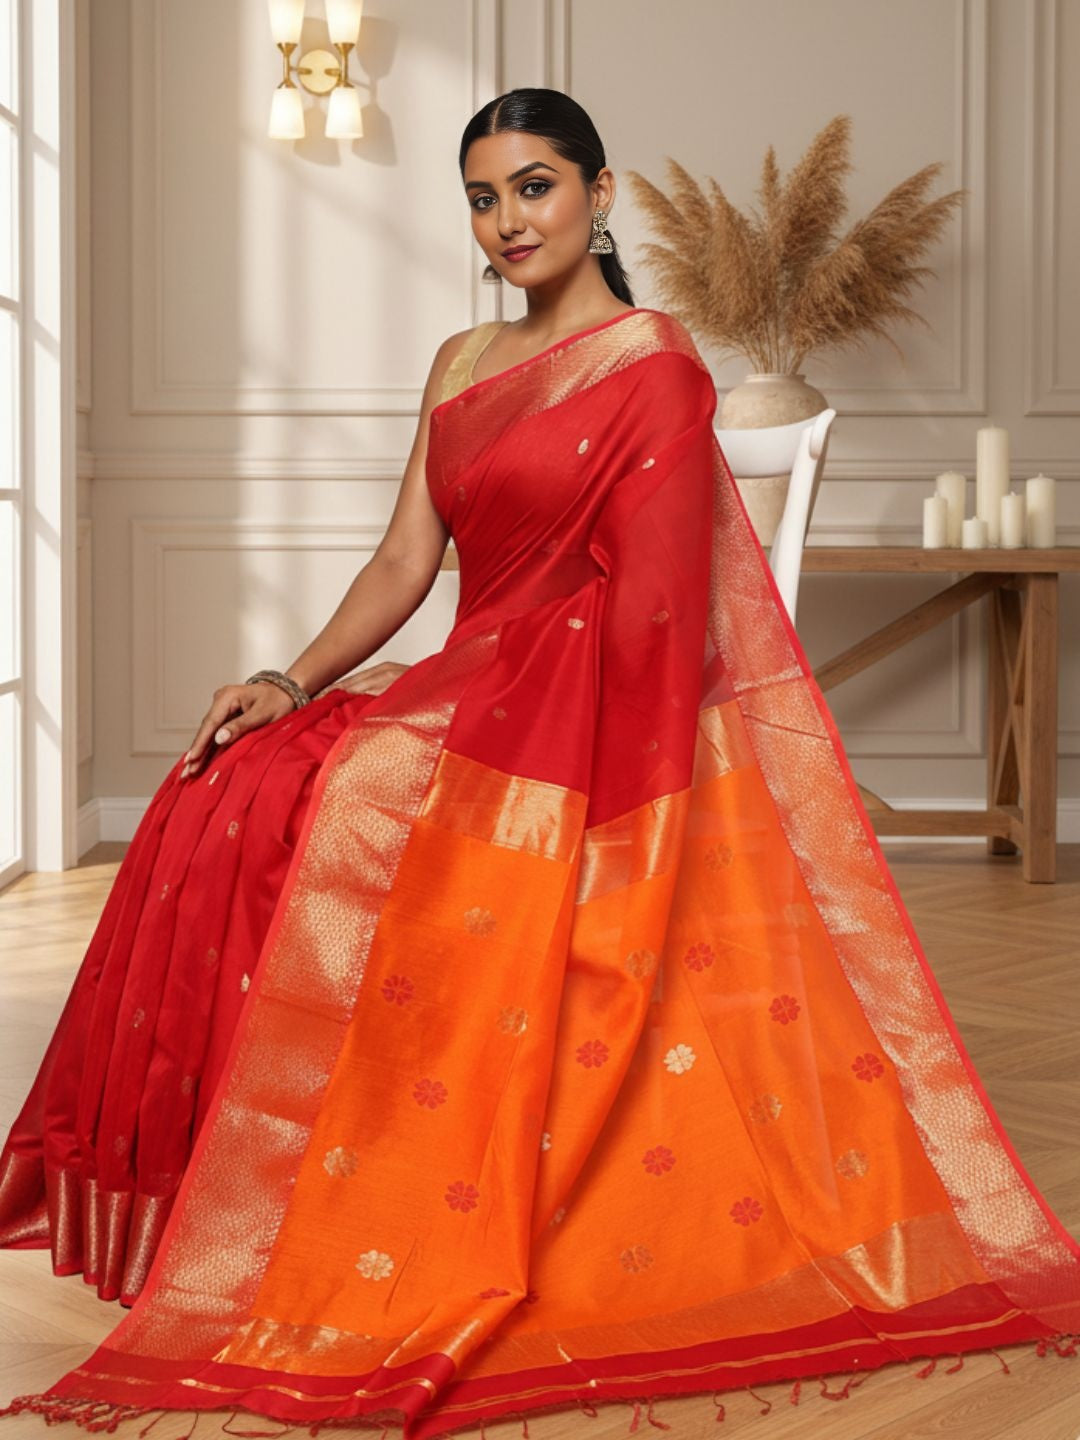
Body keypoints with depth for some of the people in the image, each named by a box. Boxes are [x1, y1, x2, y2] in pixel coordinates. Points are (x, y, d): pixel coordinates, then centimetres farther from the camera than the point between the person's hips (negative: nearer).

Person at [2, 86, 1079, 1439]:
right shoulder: (462, 365, 16)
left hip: (593, 728, -7)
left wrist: (593, 783, -18)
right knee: (242, 795, -13)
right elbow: (405, 563, 10)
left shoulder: (654, 364, -6)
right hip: (476, 704, 7)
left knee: (341, 815, -23)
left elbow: (652, 607, -12)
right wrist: (295, 684, -4)